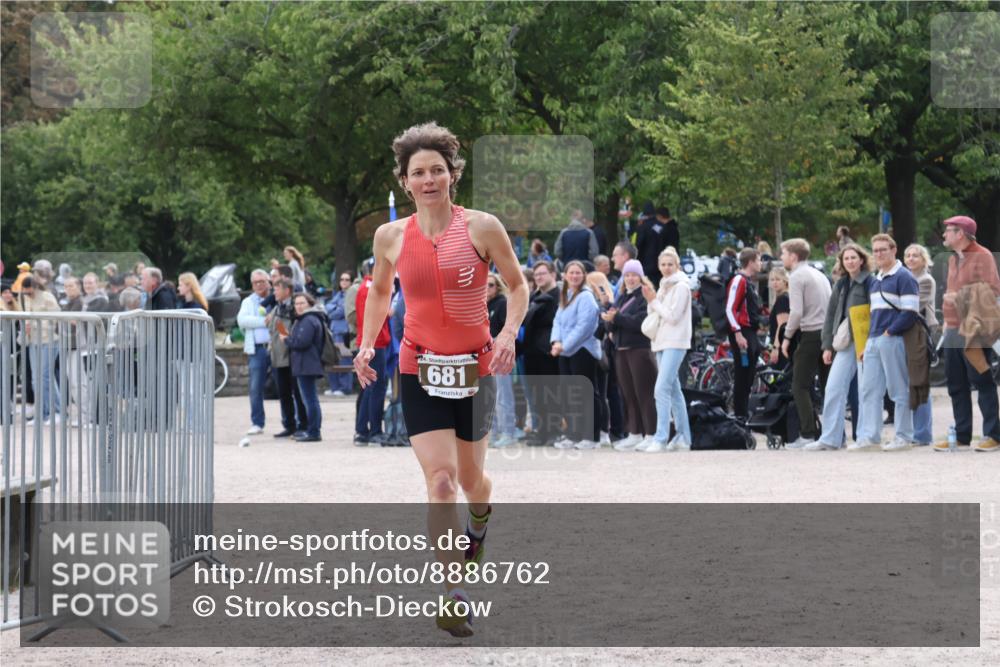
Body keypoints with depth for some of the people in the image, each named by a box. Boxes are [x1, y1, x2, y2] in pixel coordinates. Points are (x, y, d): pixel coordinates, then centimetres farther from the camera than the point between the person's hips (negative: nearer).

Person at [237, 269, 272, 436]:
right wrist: (264, 322, -10)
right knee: (255, 387, -1)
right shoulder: (248, 302, 15)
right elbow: (242, 320, -3)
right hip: (257, 349, 2)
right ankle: (257, 423, 6)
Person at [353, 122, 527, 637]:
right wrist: (367, 344, 3)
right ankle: (450, 596, -12)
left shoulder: (482, 228, -7)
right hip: (419, 369, 0)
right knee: (440, 478, -14)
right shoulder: (391, 236, -1)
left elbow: (517, 286, 3)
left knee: (470, 479, 14)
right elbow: (380, 292, 16)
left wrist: (509, 333, -13)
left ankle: (480, 519, 53)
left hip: (475, 368, 0)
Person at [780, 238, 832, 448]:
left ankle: (808, 435, -11)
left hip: (810, 334, -8)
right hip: (826, 333, 8)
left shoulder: (797, 277, -7)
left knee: (800, 386, -5)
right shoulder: (819, 275, 19)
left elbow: (796, 312, -16)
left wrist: (787, 337, -7)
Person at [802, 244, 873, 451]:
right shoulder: (841, 285, 15)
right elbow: (831, 315, 17)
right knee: (833, 388, 1)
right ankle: (830, 438, 3)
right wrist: (828, 346, 12)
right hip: (846, 344, 7)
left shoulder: (870, 283, -6)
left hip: (866, 343, -7)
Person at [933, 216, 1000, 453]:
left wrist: (961, 296, -18)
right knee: (956, 386, 9)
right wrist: (947, 320, 16)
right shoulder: (954, 260, 18)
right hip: (954, 330, 8)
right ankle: (961, 435, 15)